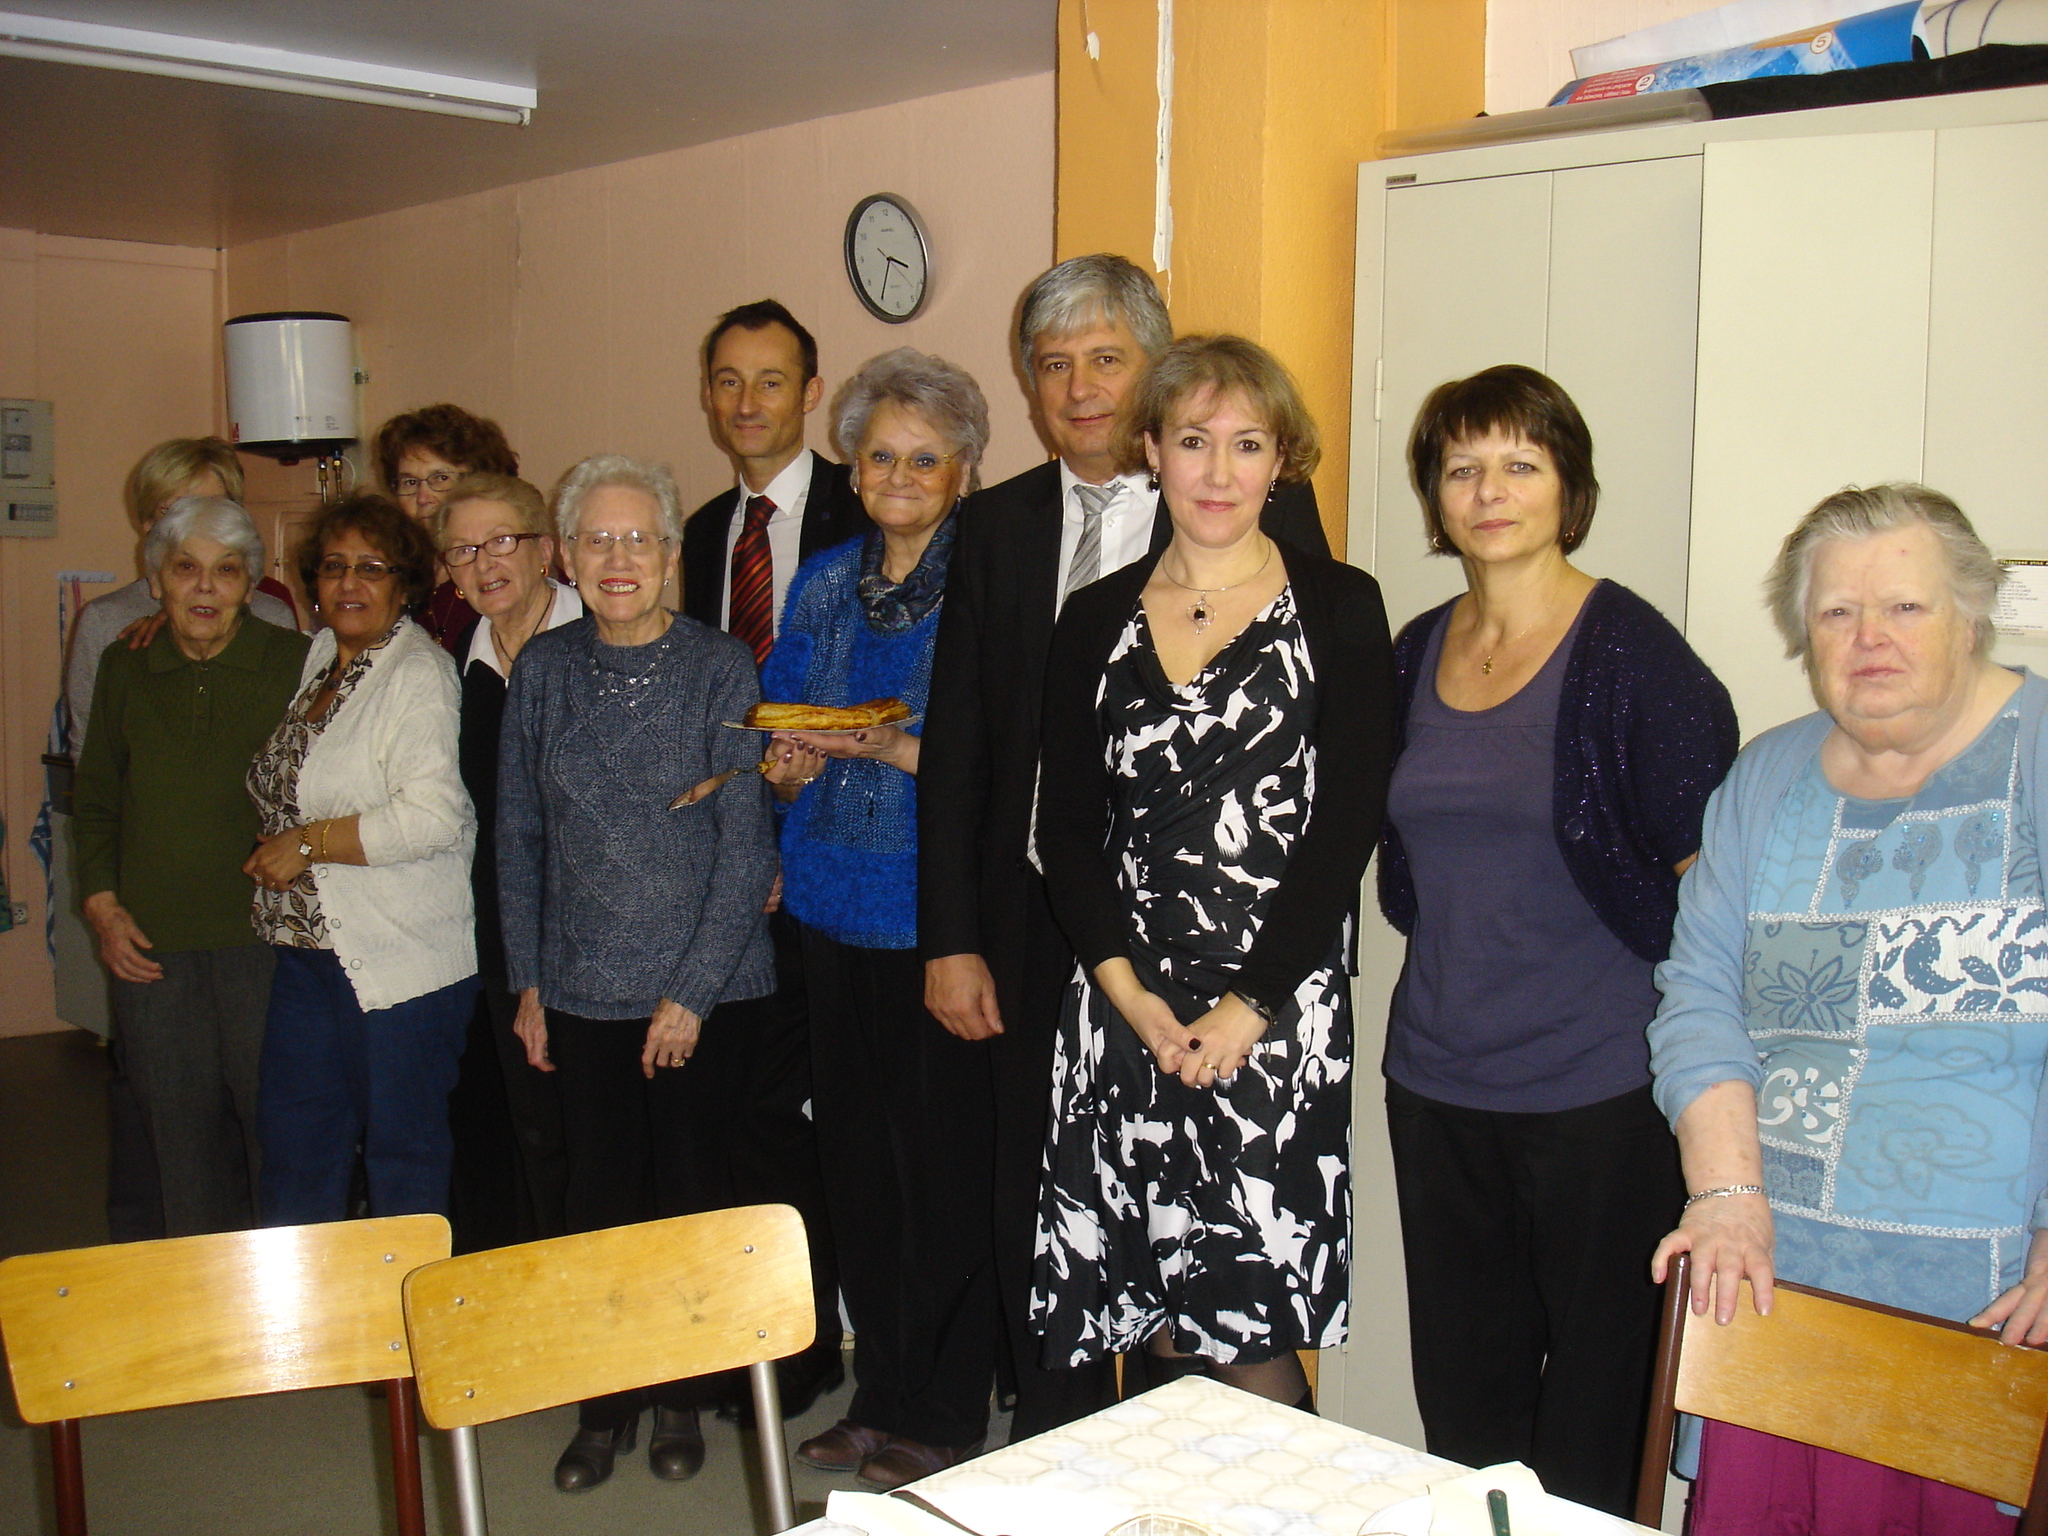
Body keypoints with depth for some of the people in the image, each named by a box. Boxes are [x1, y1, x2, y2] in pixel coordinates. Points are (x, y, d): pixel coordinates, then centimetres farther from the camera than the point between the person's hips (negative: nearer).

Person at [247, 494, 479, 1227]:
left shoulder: (418, 673, -12)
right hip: (309, 949, 8)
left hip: (401, 961, -8)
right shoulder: (315, 659, 13)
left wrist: (305, 845, -15)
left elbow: (432, 817, -23)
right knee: (295, 1139, 14)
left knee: (402, 1153, 3)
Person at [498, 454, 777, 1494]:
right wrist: (527, 982, 6)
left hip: (702, 990, -2)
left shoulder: (723, 671, -7)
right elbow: (519, 835, 9)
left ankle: (679, 1398, 26)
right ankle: (604, 1403, 24)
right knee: (598, 1197, 7)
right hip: (581, 990, 2)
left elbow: (746, 847, -8)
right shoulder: (543, 670, 3)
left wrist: (691, 994, -10)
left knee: (690, 1196, 7)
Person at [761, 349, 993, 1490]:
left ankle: (947, 1411, 16)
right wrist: (790, 763, -3)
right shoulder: (824, 585, 13)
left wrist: (886, 747, -20)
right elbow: (782, 742, 18)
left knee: (943, 1160, -1)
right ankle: (882, 1392, 27)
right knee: (856, 1156, 11)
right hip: (838, 910, 6)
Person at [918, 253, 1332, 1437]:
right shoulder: (998, 523, 9)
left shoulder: (1267, 510, -3)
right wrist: (952, 939, 5)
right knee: (1040, 1220, 15)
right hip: (1037, 929, 4)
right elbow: (957, 743, 9)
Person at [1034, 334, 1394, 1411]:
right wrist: (1127, 989, -5)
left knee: (1247, 1339, -5)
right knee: (1152, 1329, 6)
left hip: (1276, 1011, -3)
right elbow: (1065, 825, 8)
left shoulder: (1336, 609, 1)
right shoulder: (1097, 619, 11)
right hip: (1124, 1006, 3)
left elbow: (1347, 825, -5)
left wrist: (1249, 1006, -11)